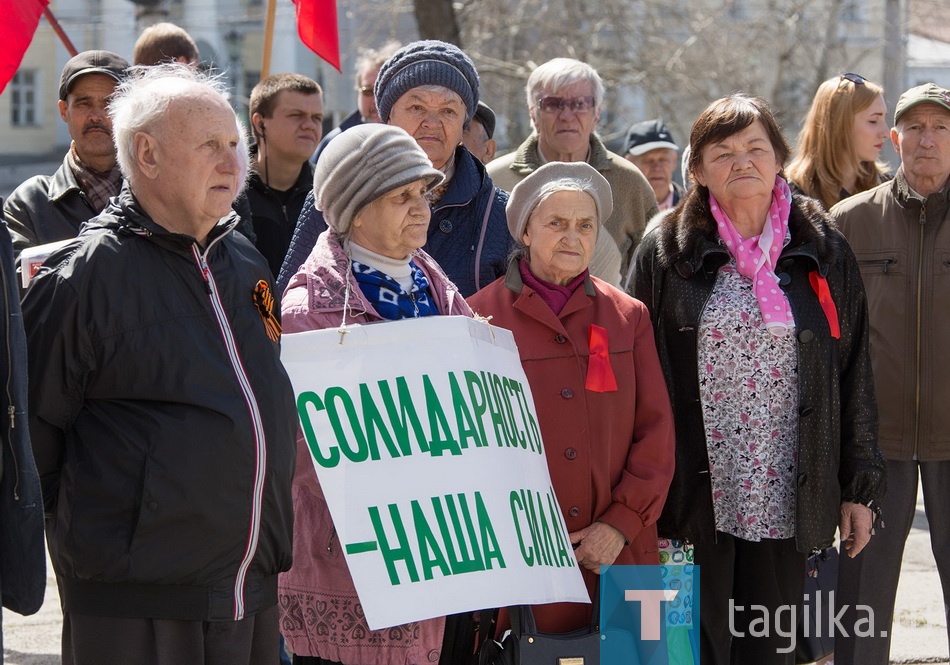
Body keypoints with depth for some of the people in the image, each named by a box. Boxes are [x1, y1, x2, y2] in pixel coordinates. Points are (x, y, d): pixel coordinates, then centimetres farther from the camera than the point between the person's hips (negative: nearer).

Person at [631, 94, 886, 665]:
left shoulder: (821, 252, 7)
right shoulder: (668, 254, 2)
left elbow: (854, 374, 9)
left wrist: (860, 487, 5)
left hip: (784, 502, 1)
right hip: (695, 498, -1)